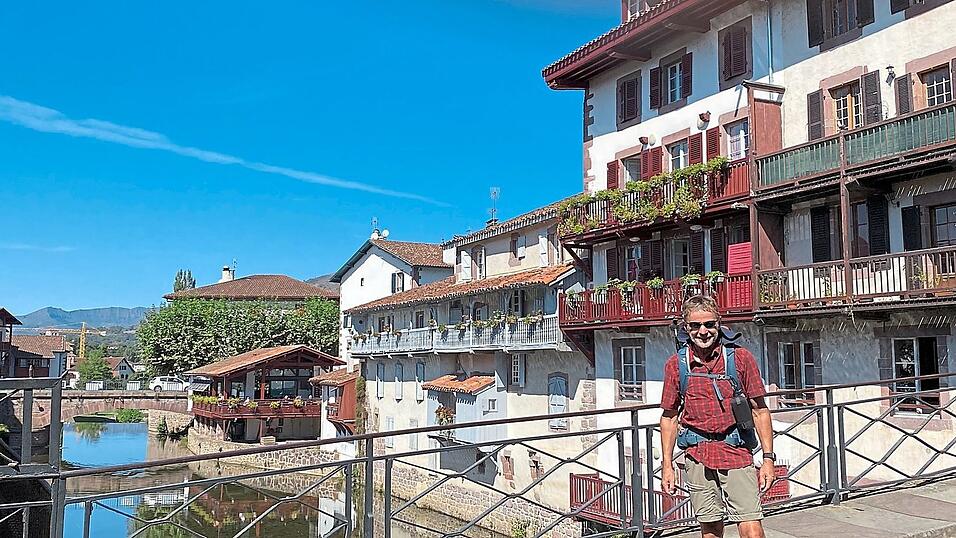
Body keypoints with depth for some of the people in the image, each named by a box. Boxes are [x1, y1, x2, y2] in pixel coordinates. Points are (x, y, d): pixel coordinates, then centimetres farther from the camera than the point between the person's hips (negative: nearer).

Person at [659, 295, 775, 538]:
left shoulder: (740, 358, 0)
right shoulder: (675, 365, 3)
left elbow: (759, 410, 4)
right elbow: (669, 417, 9)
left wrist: (768, 458, -2)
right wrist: (667, 466, 6)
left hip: (737, 454, -1)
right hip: (698, 458, 2)